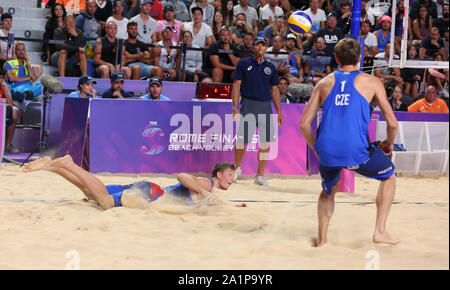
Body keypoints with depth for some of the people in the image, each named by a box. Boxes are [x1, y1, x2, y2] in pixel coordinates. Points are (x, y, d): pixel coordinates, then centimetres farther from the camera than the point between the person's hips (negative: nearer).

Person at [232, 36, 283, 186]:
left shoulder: (270, 67, 14)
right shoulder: (243, 64, 5)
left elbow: (275, 90, 16)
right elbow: (236, 86, 2)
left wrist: (279, 111, 11)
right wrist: (235, 108, -7)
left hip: (266, 106, 3)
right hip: (248, 105, -3)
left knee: (266, 143, -1)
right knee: (242, 140, -6)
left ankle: (260, 176, 8)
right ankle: (237, 168, 21)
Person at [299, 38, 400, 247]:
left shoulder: (324, 83, 16)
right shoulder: (371, 82, 10)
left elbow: (304, 124, 13)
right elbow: (392, 123, 7)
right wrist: (389, 144, 28)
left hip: (327, 151, 3)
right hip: (357, 151, -3)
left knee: (328, 192, 32)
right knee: (389, 176, 25)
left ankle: (322, 238, 18)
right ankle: (380, 231, 17)